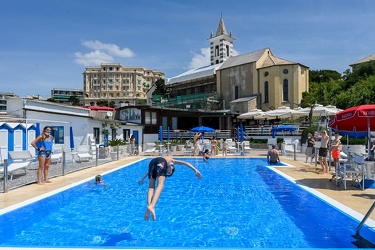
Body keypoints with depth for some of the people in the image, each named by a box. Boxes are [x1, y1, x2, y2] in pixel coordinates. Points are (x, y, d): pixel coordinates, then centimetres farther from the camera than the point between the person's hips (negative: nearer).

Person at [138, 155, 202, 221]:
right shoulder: (172, 161, 37)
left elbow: (150, 171, 51)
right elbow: (186, 163, 28)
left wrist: (142, 179, 59)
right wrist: (195, 170, 23)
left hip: (152, 162, 5)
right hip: (161, 162, -4)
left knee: (151, 187, 4)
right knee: (160, 185, -14)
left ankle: (149, 206, -19)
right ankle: (152, 206, -34)